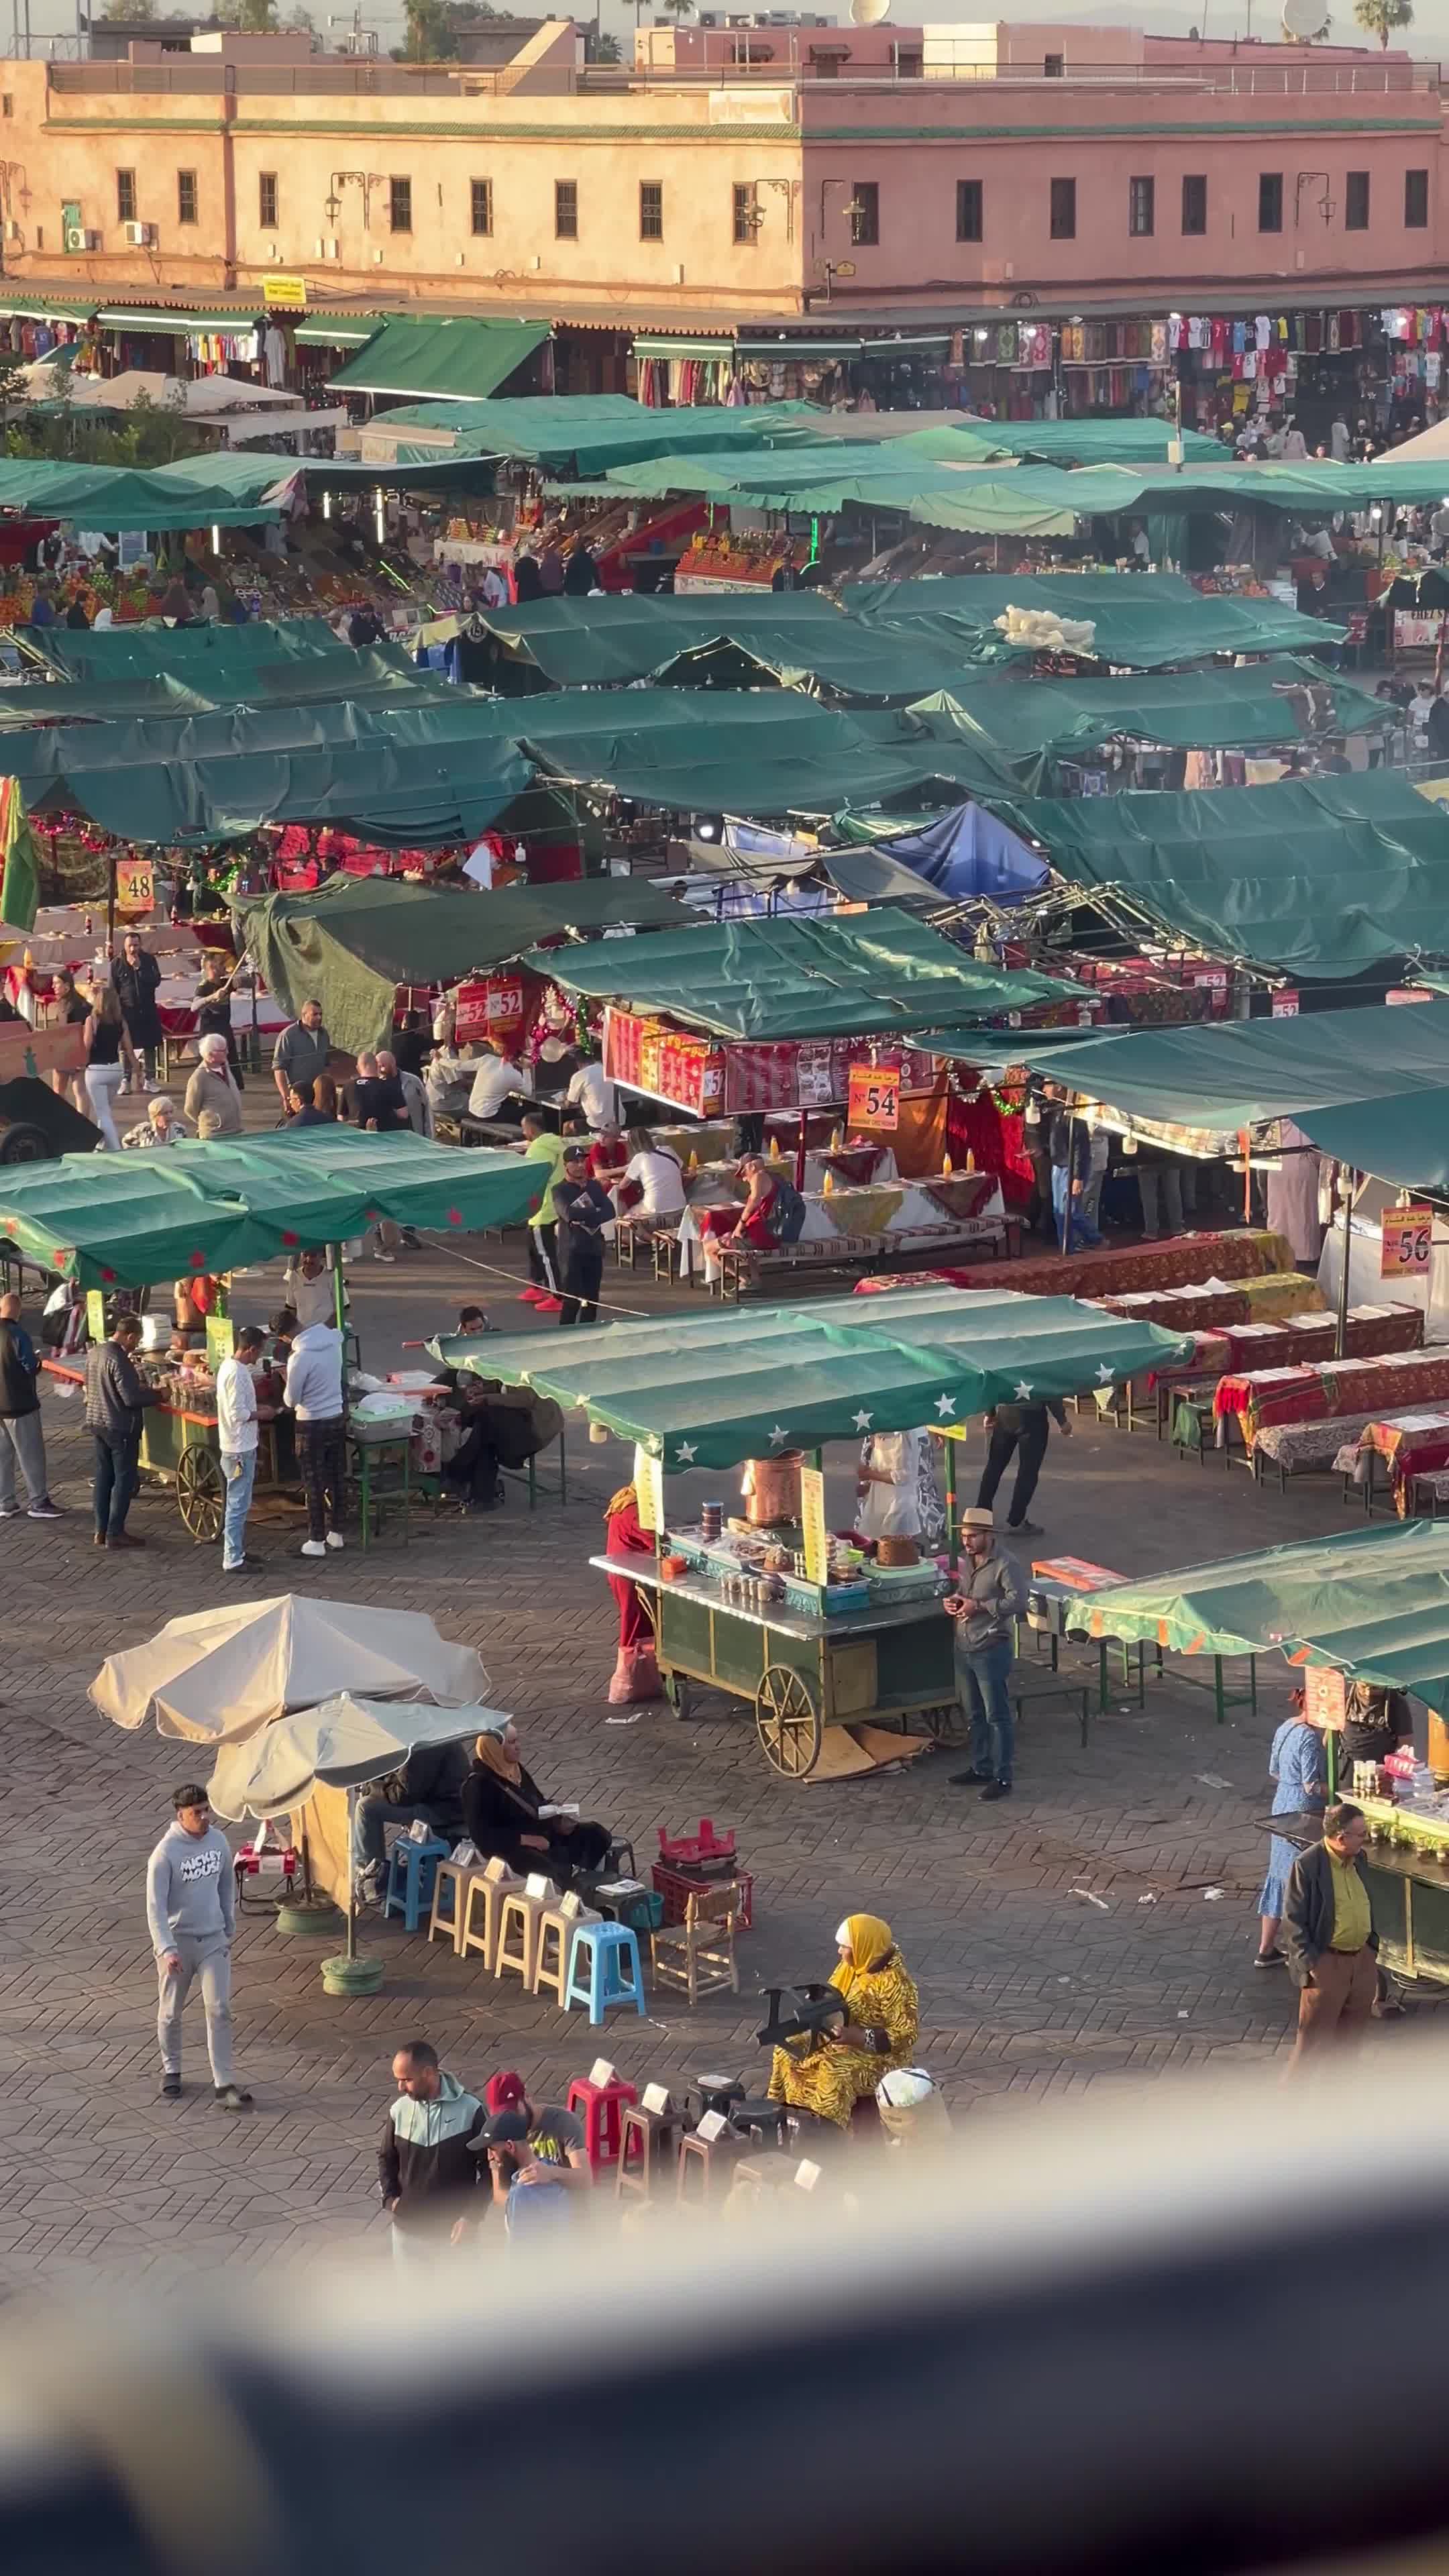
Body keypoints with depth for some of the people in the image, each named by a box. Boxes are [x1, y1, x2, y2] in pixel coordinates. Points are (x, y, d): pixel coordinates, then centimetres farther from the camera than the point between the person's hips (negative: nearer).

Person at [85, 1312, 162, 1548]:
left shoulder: (94, 1352, 4)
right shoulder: (118, 1359, -23)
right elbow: (131, 1398, -24)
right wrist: (156, 1394, -10)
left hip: (97, 1422, 9)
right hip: (120, 1427, -9)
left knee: (104, 1476, 15)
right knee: (124, 1479, 1)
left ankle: (101, 1530, 20)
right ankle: (115, 1533, 3)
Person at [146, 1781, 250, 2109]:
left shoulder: (218, 1841, -3)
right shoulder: (165, 1853, -19)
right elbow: (155, 1906, -21)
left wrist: (230, 1927, 19)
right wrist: (165, 1950, -30)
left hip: (213, 1940, 3)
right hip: (177, 1941, -3)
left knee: (219, 2010, -4)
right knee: (171, 2012, 12)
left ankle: (225, 2083, -2)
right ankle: (171, 2070, 34)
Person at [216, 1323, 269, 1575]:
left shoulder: (229, 1366, 8)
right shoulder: (237, 1374, -23)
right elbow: (238, 1413, -25)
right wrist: (262, 1414, -11)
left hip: (239, 1446, 11)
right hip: (240, 1449, -11)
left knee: (239, 1503, 19)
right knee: (238, 1505, -5)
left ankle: (238, 1551, 28)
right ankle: (232, 1560, -1)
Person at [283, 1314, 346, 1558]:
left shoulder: (300, 1358, -24)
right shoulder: (333, 1340, -5)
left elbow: (292, 1400, -14)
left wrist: (288, 1381, 6)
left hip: (313, 1425, -7)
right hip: (336, 1418, 7)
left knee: (314, 1484, 3)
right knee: (334, 1478, 17)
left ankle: (316, 1541, 8)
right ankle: (335, 1532, 28)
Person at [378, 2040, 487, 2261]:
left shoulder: (469, 2110, -15)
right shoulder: (400, 2110, -4)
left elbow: (489, 2168, -8)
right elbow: (387, 2158, 12)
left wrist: (472, 2216, -15)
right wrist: (390, 2197, -4)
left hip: (452, 2229, -3)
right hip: (408, 2227, 3)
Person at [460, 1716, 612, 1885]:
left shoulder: (516, 1769, 12)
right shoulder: (478, 1785, -14)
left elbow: (540, 1805, 24)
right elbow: (482, 1835, -20)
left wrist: (559, 1822, 3)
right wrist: (526, 1839, -22)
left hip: (542, 1837, 9)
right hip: (512, 1849, -9)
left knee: (598, 1835, -3)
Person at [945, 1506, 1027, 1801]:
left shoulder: (1005, 1565, -14)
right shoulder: (967, 1563, 11)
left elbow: (1018, 1601, -23)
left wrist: (980, 1606, -24)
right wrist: (951, 1602, 2)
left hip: (991, 1651, -8)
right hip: (964, 1649, 8)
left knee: (997, 1716, -3)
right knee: (975, 1714, 17)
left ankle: (1002, 1778, 1)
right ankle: (981, 1769, 28)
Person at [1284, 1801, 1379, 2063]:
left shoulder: (1358, 1858, 3)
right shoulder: (1307, 1865, -19)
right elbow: (1294, 1919, -16)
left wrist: (1372, 1947, 12)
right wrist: (1311, 1963, -18)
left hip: (1362, 1959, 7)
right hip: (1327, 1963, -7)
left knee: (1352, 2033, 16)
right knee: (1315, 2035, 1)